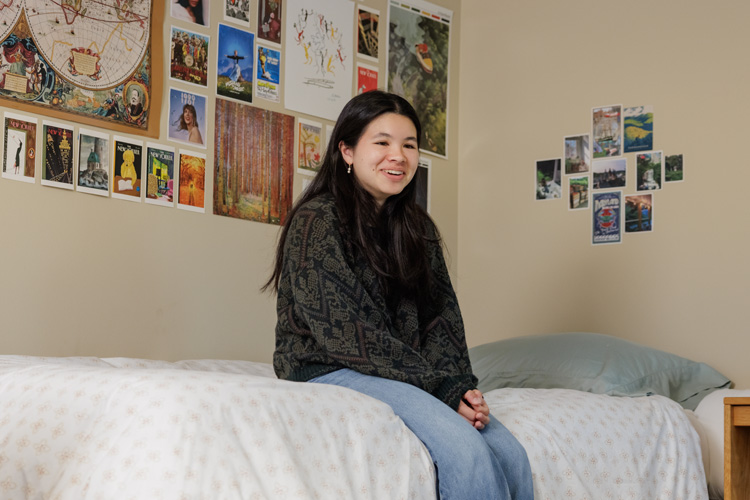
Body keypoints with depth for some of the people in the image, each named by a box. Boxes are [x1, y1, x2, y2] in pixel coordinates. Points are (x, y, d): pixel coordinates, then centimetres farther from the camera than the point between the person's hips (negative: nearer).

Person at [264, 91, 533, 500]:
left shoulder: (417, 228, 15)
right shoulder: (316, 221, -8)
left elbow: (440, 317, 9)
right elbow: (343, 332, -15)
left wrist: (459, 388, -11)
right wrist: (438, 384, -17)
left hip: (410, 375, 7)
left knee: (511, 457, -16)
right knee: (465, 450, -28)